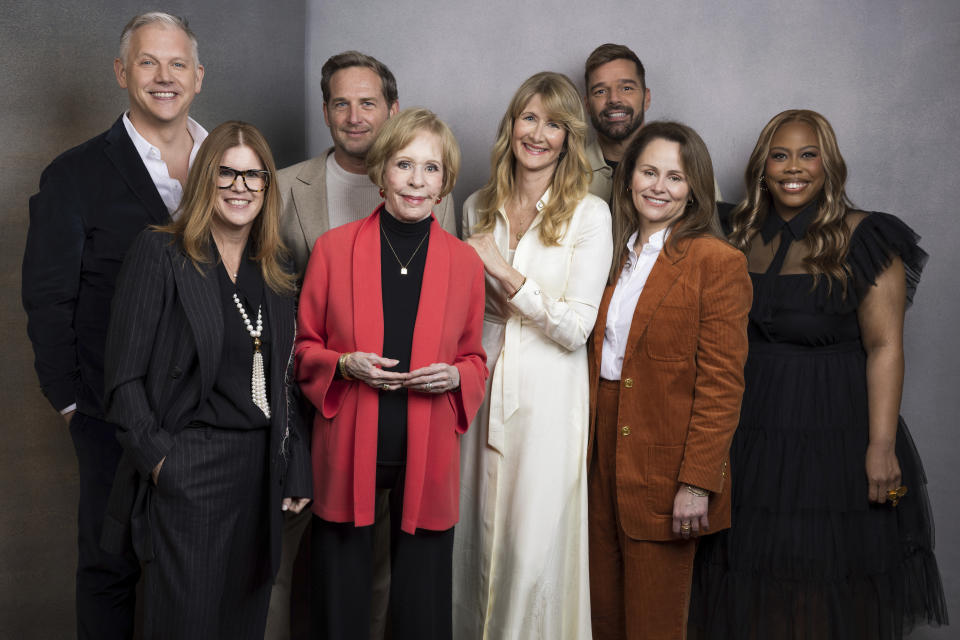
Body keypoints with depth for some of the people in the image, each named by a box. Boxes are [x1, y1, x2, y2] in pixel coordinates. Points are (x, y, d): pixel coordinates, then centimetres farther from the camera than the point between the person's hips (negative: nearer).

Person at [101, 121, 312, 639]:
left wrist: (295, 470, 11)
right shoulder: (159, 254, -6)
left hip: (261, 471, 6)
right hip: (187, 475, -5)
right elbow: (124, 378, -8)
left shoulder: (274, 271, 12)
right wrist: (159, 460, -15)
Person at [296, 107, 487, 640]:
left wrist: (454, 377, -8)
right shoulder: (333, 247, 2)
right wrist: (344, 364, -11)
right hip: (348, 451, -1)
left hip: (426, 454, 1)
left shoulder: (464, 261, 5)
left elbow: (475, 359, 14)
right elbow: (304, 347, 8)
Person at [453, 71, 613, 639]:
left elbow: (576, 328, -11)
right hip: (483, 386, 4)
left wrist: (504, 271, -13)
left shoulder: (589, 214, -5)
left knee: (534, 551, -3)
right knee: (479, 539, 10)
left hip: (548, 395, -4)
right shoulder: (479, 208, 10)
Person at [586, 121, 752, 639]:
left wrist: (698, 481, -17)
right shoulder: (618, 255, 12)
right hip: (604, 458, 6)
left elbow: (721, 384, -13)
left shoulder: (718, 263, -10)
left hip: (663, 468, -6)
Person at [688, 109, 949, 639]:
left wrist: (882, 446, -19)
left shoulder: (862, 240, -8)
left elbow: (885, 346, -13)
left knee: (829, 590, 6)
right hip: (749, 431, 5)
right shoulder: (742, 236, 8)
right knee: (751, 586, 12)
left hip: (835, 432, -4)